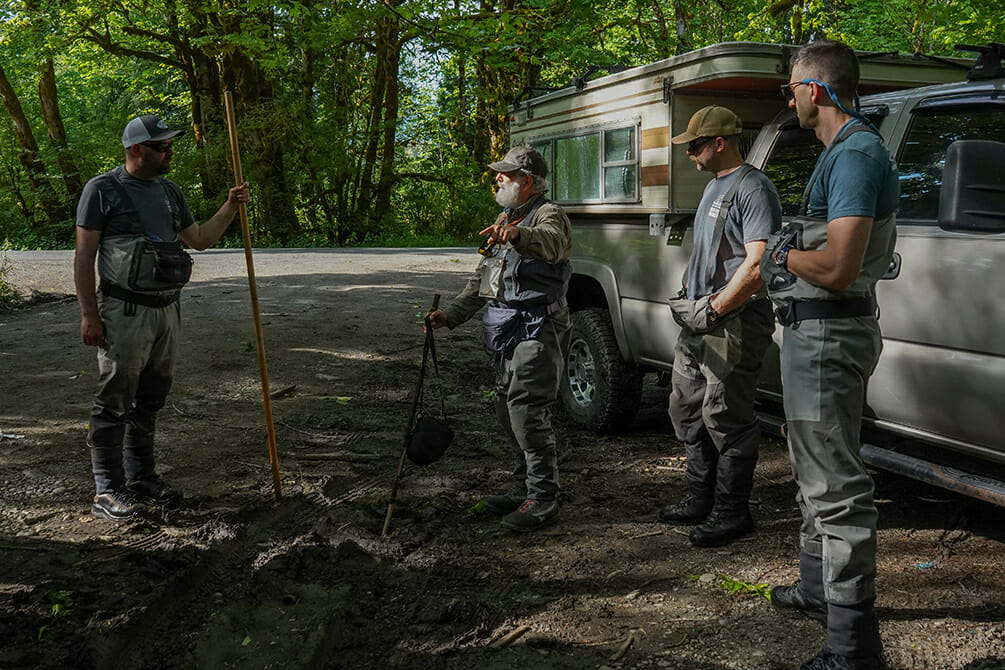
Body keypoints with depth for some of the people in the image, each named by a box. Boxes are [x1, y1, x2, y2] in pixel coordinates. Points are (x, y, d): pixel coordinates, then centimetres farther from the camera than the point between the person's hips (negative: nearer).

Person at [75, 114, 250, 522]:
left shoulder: (170, 192, 14)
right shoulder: (103, 190, -6)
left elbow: (200, 239, 23)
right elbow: (84, 256, -7)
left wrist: (231, 208, 9)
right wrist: (89, 315, -13)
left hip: (167, 310, 7)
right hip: (125, 312, -7)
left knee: (149, 402, 14)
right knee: (115, 403, -1)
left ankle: (141, 479, 25)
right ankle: (108, 492, 6)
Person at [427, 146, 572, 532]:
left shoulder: (547, 215, -9)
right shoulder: (505, 220, 21)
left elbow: (551, 241, -36)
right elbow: (482, 277, 23)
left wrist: (517, 235, -56)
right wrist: (451, 314, 14)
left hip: (536, 330, -9)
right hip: (507, 332, 10)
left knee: (527, 412, -11)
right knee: (508, 412, 13)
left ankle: (543, 497, -1)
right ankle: (524, 489, 26)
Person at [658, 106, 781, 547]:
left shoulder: (752, 188, -12)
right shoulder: (714, 186, 20)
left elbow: (757, 266, -21)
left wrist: (712, 310, -20)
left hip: (734, 322, -10)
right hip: (700, 319, 10)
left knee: (725, 418, -5)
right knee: (687, 409, 16)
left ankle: (731, 512, 7)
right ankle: (701, 498, 29)